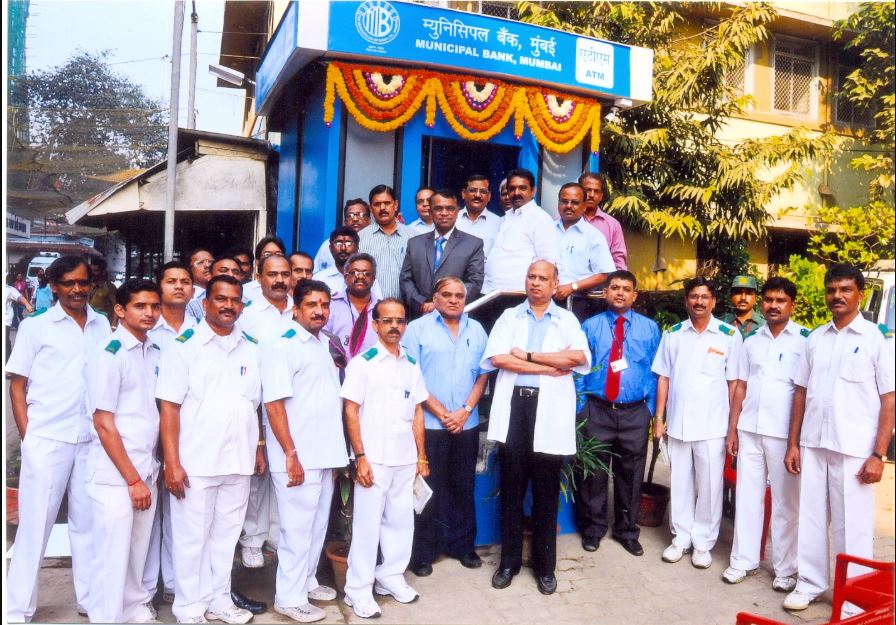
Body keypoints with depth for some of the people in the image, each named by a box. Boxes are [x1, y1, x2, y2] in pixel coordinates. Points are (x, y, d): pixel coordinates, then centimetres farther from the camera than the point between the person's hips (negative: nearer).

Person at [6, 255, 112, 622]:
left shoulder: (103, 326, 8)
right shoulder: (34, 327, 1)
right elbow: (17, 385, 2)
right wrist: (27, 436, -4)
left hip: (93, 439, 3)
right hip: (46, 440, -2)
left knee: (89, 522, 10)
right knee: (36, 522, 5)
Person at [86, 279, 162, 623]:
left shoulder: (156, 352, 7)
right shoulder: (109, 353, -12)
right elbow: (103, 424, -13)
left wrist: (156, 468, 7)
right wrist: (132, 479, -12)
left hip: (146, 469, 6)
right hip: (114, 475, -6)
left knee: (139, 548, 16)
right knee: (113, 553, 3)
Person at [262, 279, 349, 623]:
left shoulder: (326, 344, 11)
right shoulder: (283, 346, -13)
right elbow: (273, 403, -18)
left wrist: (337, 447, 15)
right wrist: (291, 454, -20)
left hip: (325, 453, 8)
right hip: (298, 456, -8)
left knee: (318, 524, 18)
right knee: (298, 527, 2)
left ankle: (307, 581, 34)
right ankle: (290, 597, 16)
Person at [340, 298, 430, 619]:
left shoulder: (412, 365, 9)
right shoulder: (363, 363, -5)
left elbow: (417, 412, 12)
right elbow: (351, 412, -7)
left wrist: (421, 455, 9)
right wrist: (360, 457, -13)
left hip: (405, 459, 5)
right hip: (373, 459, -5)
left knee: (401, 520, 12)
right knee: (367, 523, 3)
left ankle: (391, 576, 29)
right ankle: (358, 589, 16)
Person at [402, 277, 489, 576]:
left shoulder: (476, 330, 10)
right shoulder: (418, 328, -2)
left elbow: (483, 375, 8)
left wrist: (465, 411, -6)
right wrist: (442, 414, -10)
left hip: (467, 424, 4)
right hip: (430, 424, -3)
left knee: (464, 487, 12)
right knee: (429, 488, 4)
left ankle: (462, 545, 27)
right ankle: (423, 552, 16)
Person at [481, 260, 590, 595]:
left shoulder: (567, 320, 8)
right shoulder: (509, 317, 10)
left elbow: (579, 357, -12)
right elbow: (498, 358, -8)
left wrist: (528, 356, -10)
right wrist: (549, 366, -10)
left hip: (549, 412, -1)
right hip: (513, 407, 1)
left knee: (546, 493, 8)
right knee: (511, 490, 9)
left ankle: (545, 566, 24)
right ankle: (509, 561, 25)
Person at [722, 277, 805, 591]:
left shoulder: (806, 340, -3)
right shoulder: (751, 340, 10)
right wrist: (732, 428, 8)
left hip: (785, 433, -4)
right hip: (749, 430, 4)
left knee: (785, 502, 6)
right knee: (747, 496, 10)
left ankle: (786, 568, 19)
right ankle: (744, 560, 21)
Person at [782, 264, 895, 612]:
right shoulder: (815, 339, 8)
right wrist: (793, 443, 8)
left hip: (854, 450, -4)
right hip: (813, 445, 4)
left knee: (852, 525, 5)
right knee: (811, 518, 12)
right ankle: (810, 583, 27)